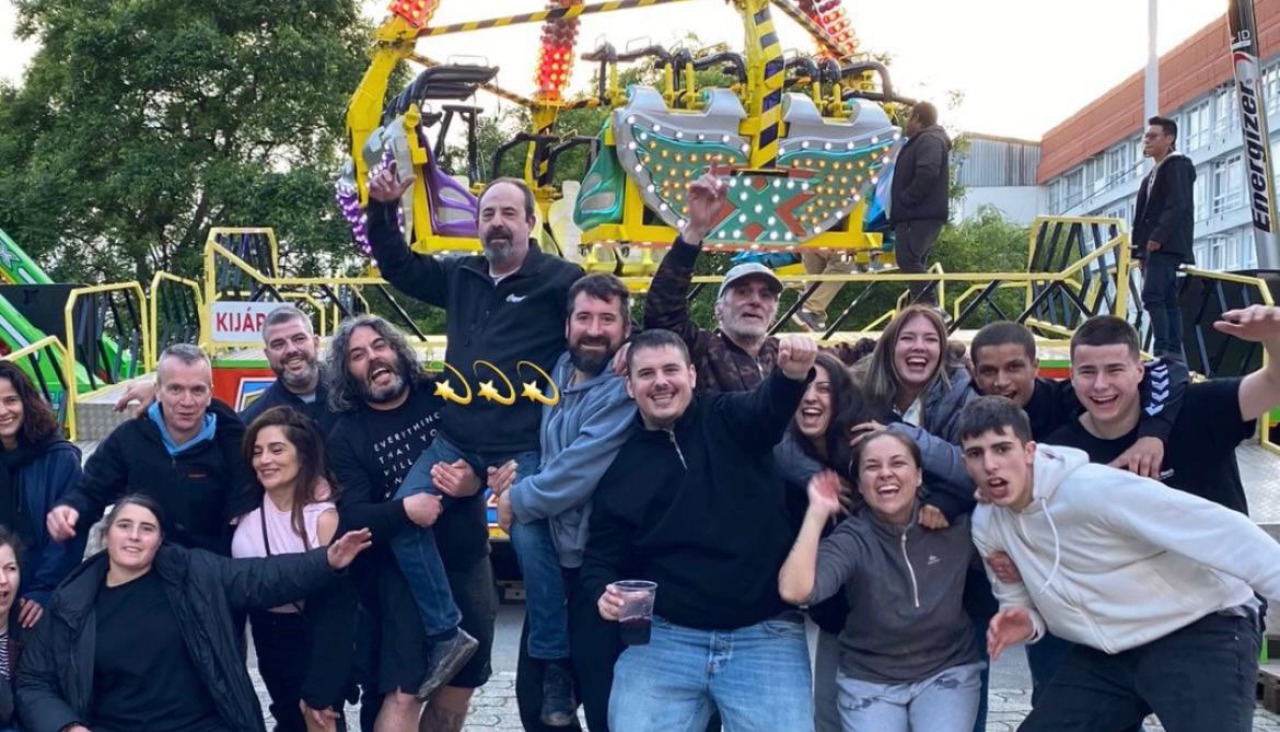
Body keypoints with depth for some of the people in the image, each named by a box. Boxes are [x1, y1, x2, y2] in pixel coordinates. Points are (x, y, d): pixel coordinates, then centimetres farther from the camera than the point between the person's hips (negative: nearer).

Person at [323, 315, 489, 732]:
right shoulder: (346, 437, -6)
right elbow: (351, 518, -16)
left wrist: (476, 476, -21)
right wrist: (404, 511, -34)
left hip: (469, 568, 4)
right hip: (403, 576, -4)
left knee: (460, 686, 13)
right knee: (402, 694, -11)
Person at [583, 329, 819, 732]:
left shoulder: (728, 420, 3)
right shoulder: (620, 465, 10)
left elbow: (770, 406, -19)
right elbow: (602, 552, 15)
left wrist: (792, 373, -42)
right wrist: (604, 593, -8)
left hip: (766, 636, -2)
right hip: (662, 637, 2)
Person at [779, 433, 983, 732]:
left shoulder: (954, 523, -6)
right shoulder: (852, 539, -13)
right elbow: (794, 590, -30)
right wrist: (818, 512, -27)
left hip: (947, 672, 1)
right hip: (870, 680, -1)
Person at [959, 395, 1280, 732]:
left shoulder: (1093, 488, -25)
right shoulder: (986, 524, -2)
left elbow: (1217, 528, -30)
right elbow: (1018, 602, 12)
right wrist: (1023, 623, -11)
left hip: (1200, 631, -7)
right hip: (1107, 654, 7)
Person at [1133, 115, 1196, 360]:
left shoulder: (1177, 165, -5)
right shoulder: (1156, 171, 23)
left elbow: (1178, 205, -17)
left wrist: (1157, 237, -24)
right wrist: (1142, 249, 15)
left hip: (1166, 246, -10)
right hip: (1156, 247, 10)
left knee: (1152, 296, -19)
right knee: (1167, 300, 6)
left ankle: (1163, 351, -23)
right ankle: (1174, 352, 6)